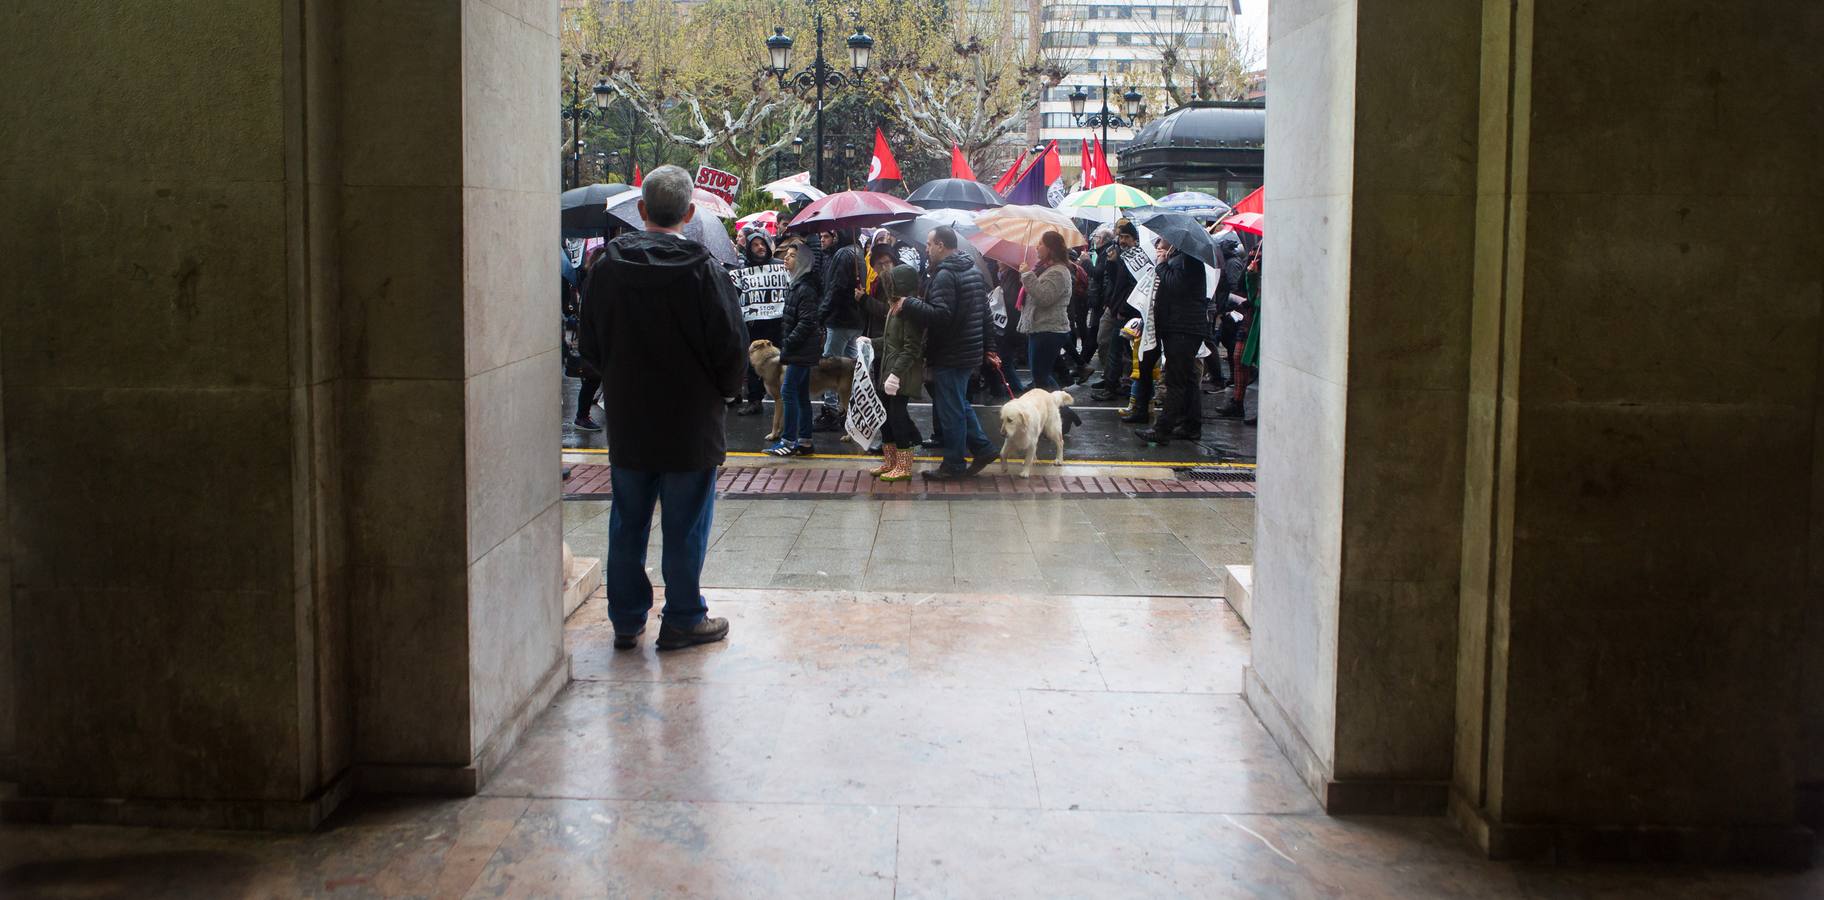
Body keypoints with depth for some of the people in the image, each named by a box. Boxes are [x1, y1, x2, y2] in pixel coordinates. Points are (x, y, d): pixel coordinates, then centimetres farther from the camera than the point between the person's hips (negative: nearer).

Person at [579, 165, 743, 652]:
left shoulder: (608, 267, -3)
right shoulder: (702, 270, -14)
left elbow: (591, 343, 7)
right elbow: (731, 344, -10)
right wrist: (722, 389, 8)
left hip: (627, 420, 3)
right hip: (690, 422, -3)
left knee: (628, 522, 13)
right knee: (686, 525, 7)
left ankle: (627, 620, 21)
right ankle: (683, 619, 15)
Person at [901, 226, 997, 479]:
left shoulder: (945, 275, -19)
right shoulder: (974, 271, 13)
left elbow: (940, 316, -28)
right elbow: (985, 313, 19)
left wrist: (909, 303, -22)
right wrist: (986, 346, 24)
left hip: (949, 356, -9)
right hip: (971, 351, 9)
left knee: (951, 410, 0)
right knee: (960, 404, 21)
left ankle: (953, 465, 8)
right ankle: (983, 448, 22)